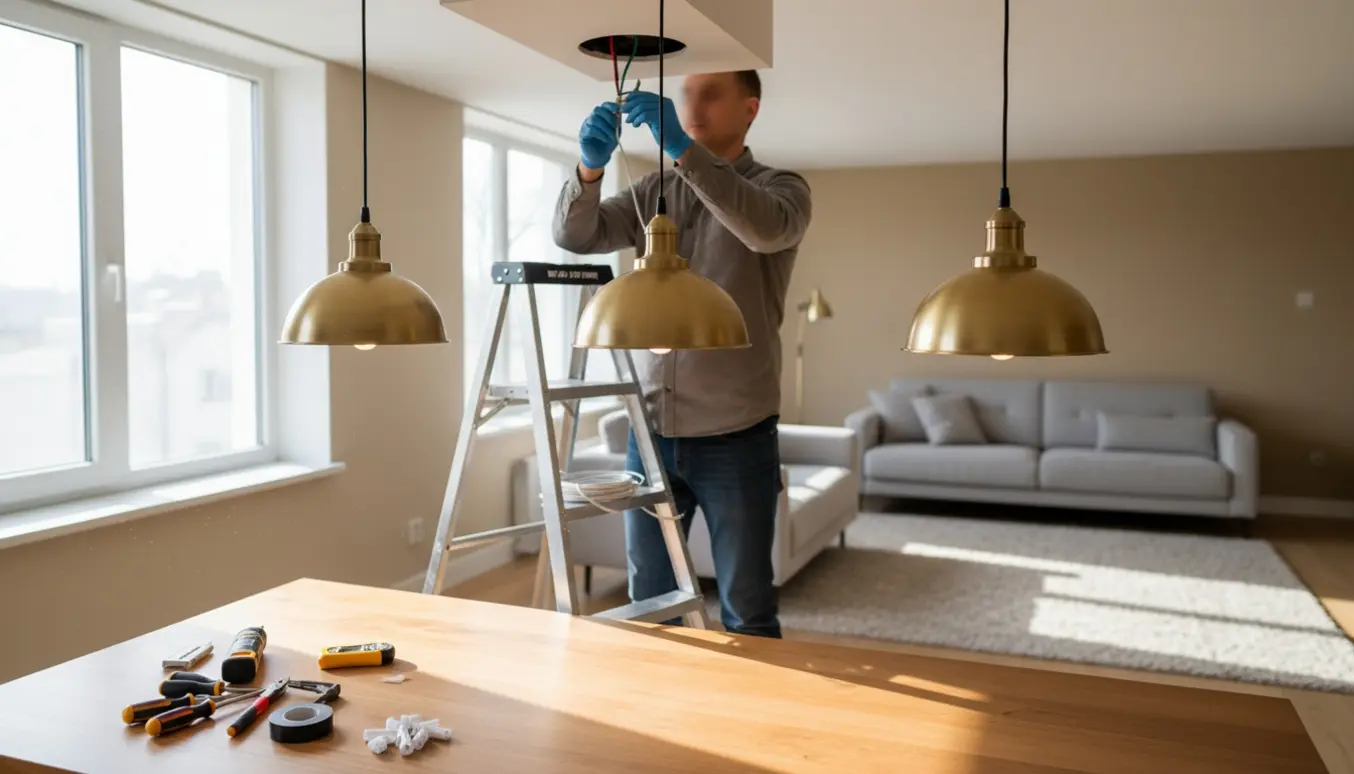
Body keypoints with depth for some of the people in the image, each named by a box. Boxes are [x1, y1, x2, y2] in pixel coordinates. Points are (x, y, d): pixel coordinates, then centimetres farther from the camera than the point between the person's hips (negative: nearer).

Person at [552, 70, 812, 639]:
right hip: (651, 432, 4)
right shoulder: (652, 193, 12)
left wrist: (683, 149, -32)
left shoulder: (781, 187, 0)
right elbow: (573, 236, 0)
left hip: (736, 437, -4)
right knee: (648, 603, 14)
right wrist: (590, 166, -19)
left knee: (747, 613, 6)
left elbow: (767, 229, -24)